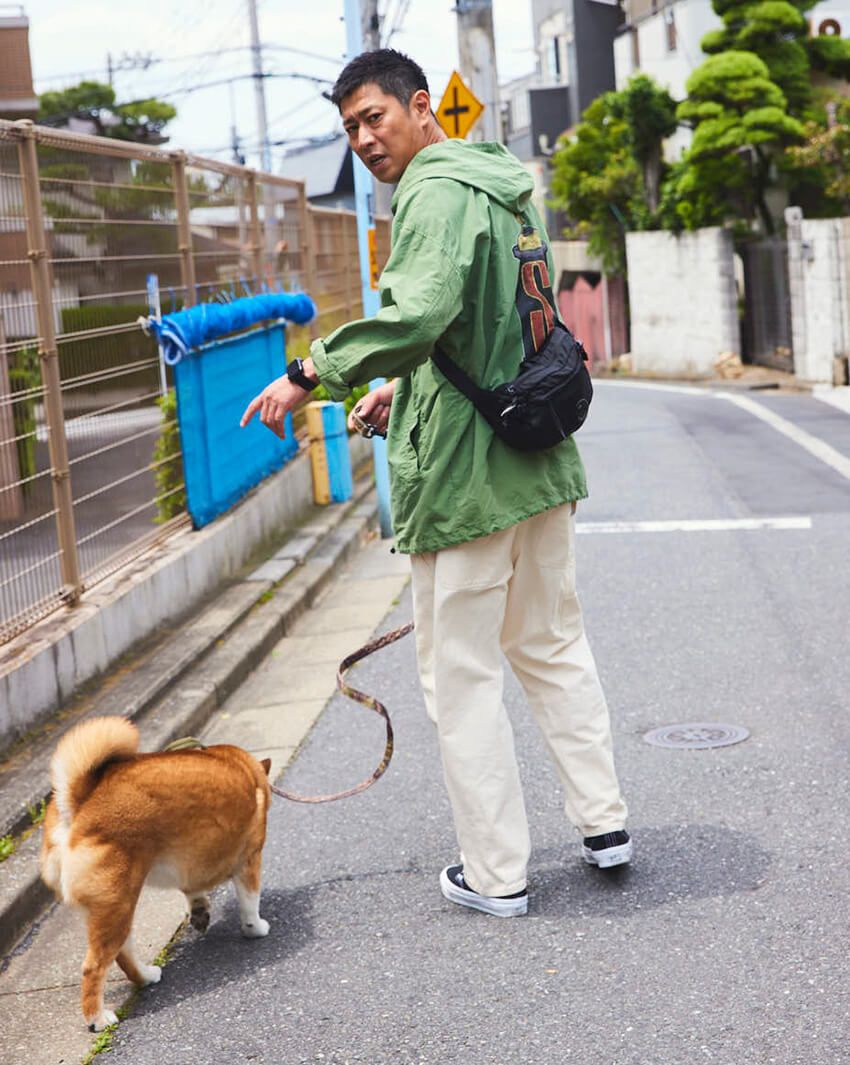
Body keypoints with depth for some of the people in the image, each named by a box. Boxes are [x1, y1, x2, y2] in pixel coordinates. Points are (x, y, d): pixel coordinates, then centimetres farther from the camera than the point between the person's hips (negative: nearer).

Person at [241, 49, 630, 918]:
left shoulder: (437, 191, -15)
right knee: (554, 646, 21)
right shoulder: (506, 188, 15)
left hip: (463, 474, -9)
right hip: (538, 458, 9)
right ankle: (602, 821, 28)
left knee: (461, 676, 2)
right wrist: (407, 389, 24)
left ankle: (496, 873, 10)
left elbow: (420, 314, -31)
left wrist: (310, 372, -23)